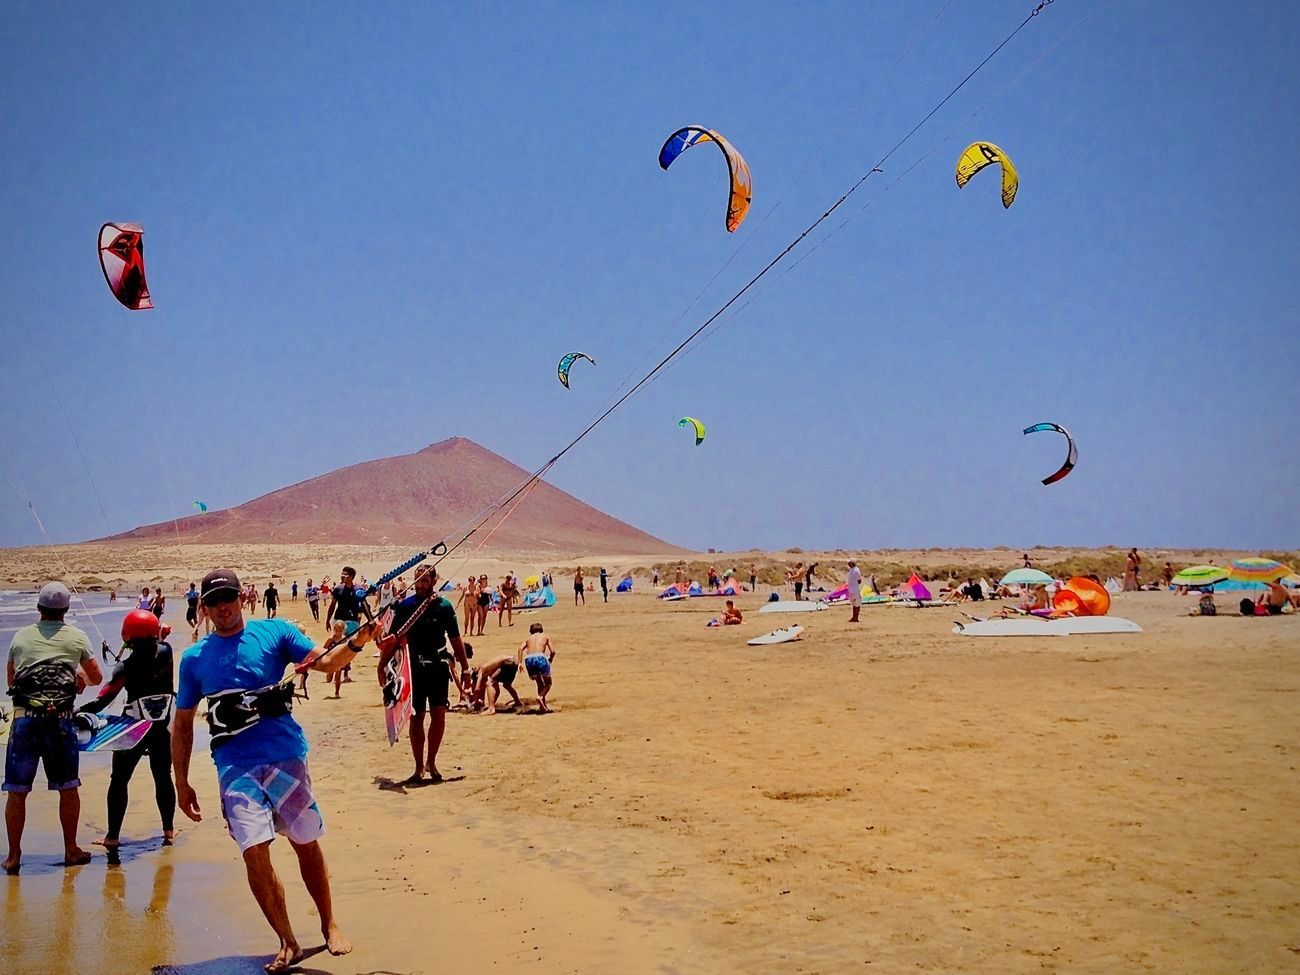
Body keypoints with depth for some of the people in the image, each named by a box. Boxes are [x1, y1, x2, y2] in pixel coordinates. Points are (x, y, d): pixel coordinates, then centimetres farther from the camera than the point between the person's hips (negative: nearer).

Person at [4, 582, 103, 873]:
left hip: (24, 717, 1)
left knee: (16, 790, 7)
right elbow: (96, 678, 17)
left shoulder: (21, 636, 11)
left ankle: (13, 855, 10)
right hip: (60, 717, -1)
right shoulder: (77, 638, 7)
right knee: (68, 787, 12)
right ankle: (71, 850, 20)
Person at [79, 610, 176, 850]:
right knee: (163, 777, 16)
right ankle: (169, 829, 21)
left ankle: (112, 836, 6)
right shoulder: (165, 652, -4)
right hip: (163, 724, 4)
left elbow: (104, 698, -18)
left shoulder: (127, 665, -14)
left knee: (119, 780, 6)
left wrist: (80, 712, -15)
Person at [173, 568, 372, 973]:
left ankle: (329, 925, 27)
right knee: (255, 852, -7)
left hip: (285, 755, -1)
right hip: (235, 766, 1)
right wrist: (181, 783, 11)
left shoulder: (274, 632, 3)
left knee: (306, 844, 8)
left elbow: (325, 662, -6)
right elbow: (183, 722, 14)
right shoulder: (194, 658, 9)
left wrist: (355, 642, -27)